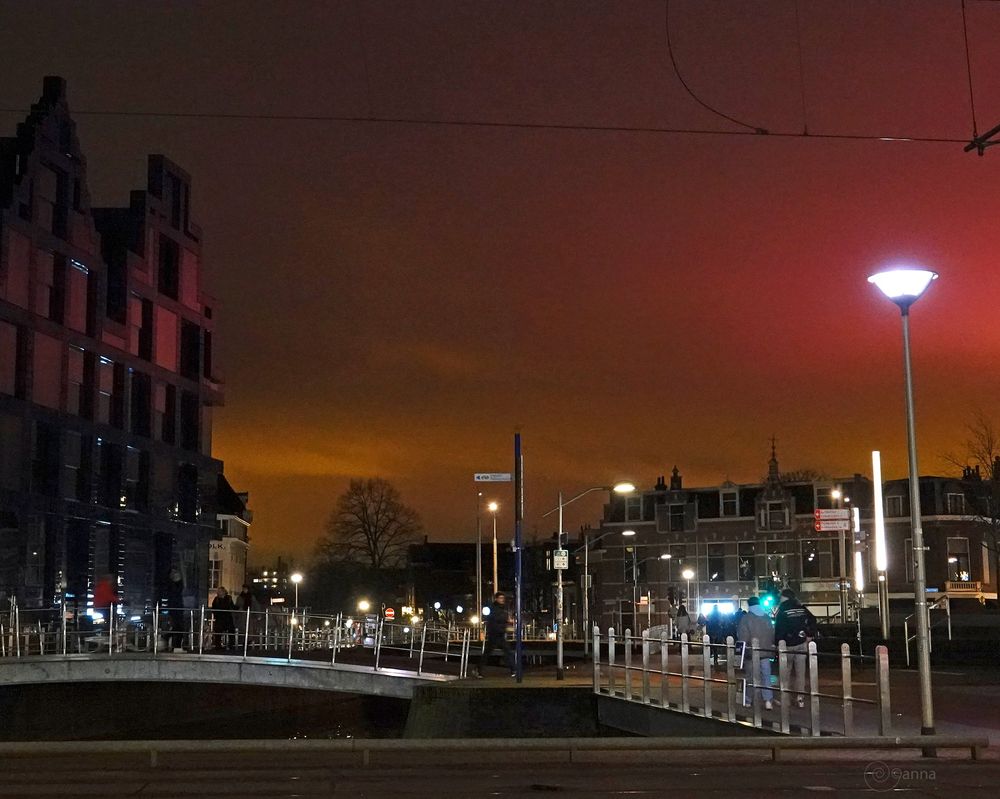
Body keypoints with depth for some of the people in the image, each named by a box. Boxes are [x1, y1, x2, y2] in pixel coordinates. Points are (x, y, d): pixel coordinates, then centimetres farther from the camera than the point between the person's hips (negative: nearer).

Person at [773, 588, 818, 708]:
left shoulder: (781, 610, -8)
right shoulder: (802, 608, 5)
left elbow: (778, 629, -12)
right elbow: (813, 620, 4)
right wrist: (810, 635, 7)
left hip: (788, 645, -3)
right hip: (802, 644, 3)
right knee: (800, 672, 5)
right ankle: (800, 698, 2)